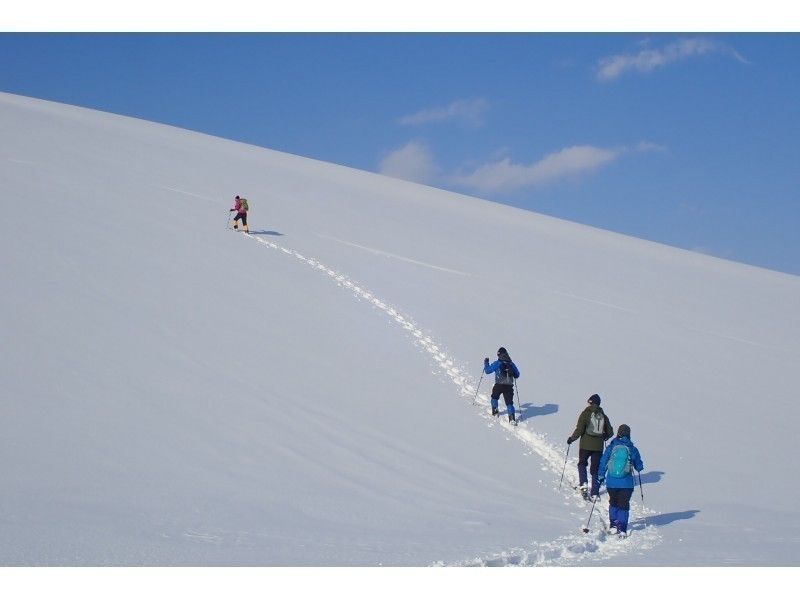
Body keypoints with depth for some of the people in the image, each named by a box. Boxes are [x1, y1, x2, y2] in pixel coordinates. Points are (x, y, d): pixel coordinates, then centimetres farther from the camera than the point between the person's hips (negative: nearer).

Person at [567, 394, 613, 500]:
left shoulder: (586, 413, -7)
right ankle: (595, 493, 6)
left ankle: (583, 484, -1)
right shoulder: (603, 416, 5)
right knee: (596, 469, 10)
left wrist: (571, 439, 2)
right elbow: (610, 432, 9)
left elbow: (579, 430, -13)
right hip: (598, 446, 3)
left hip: (586, 445, -3)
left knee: (582, 464, 18)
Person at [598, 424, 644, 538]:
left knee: (613, 503, 21)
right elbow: (639, 467, 4)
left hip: (611, 482, 1)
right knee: (624, 505, 7)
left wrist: (601, 477, 14)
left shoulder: (611, 447, -4)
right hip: (626, 483, -1)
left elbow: (603, 463, 1)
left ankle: (613, 526, 22)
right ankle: (622, 529, 0)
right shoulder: (632, 449, -5)